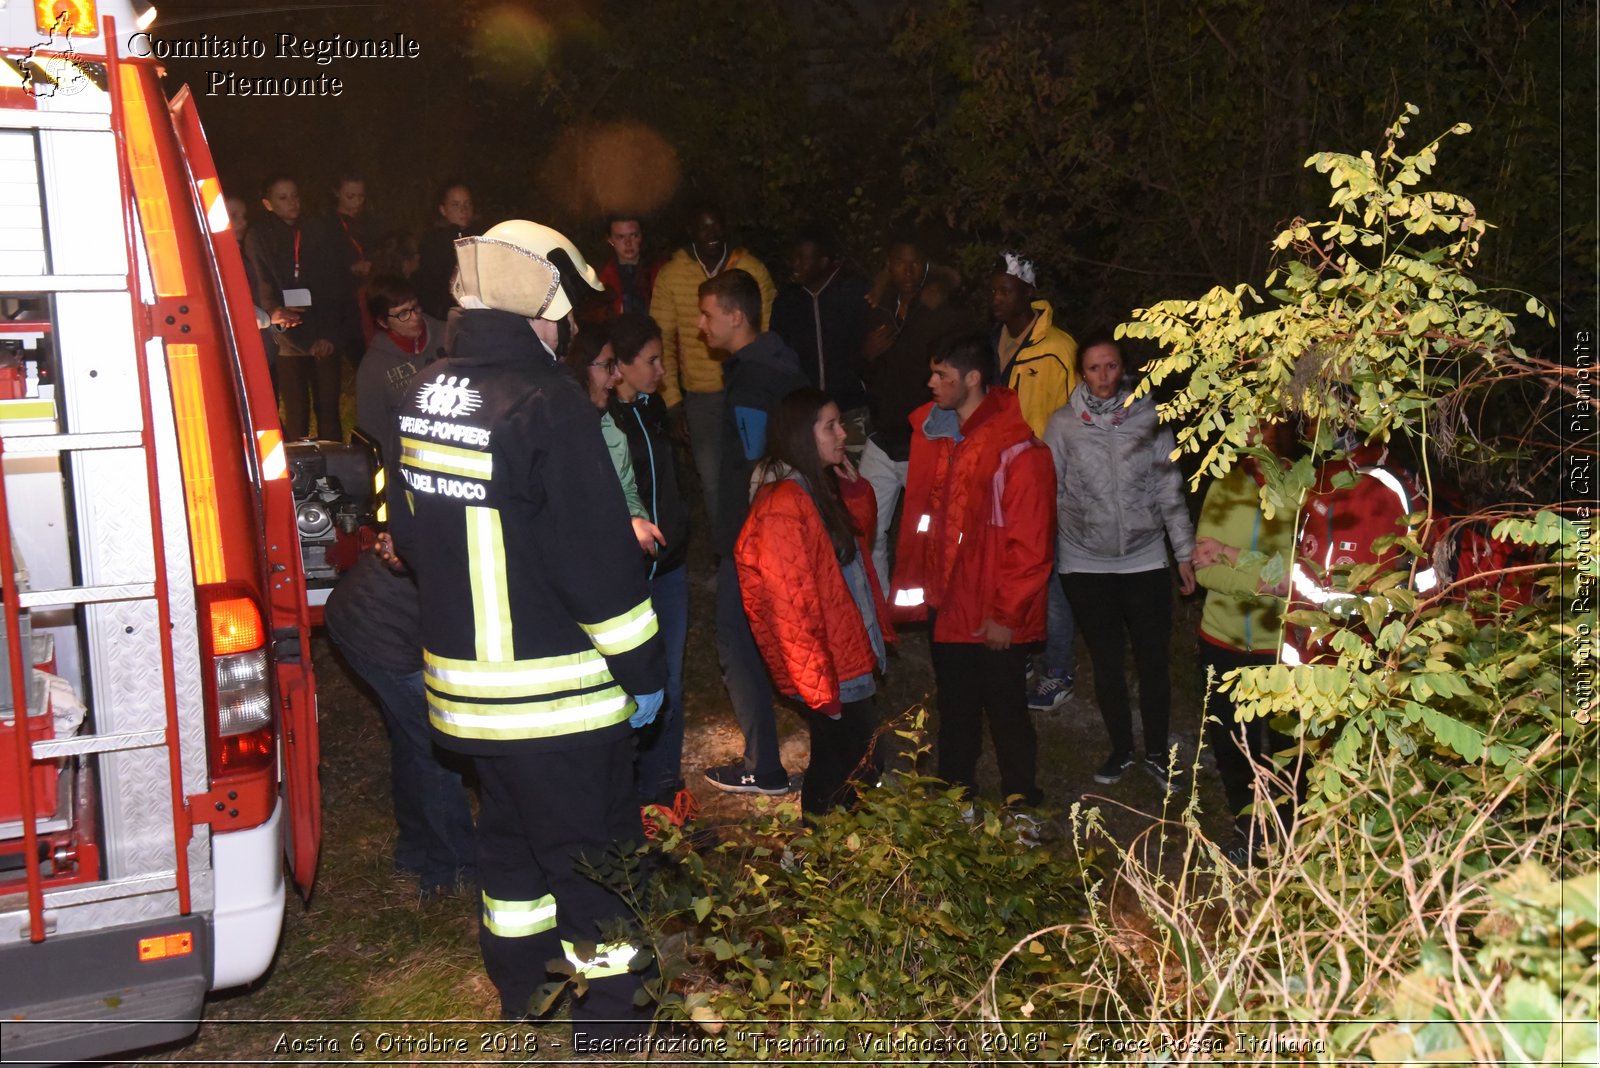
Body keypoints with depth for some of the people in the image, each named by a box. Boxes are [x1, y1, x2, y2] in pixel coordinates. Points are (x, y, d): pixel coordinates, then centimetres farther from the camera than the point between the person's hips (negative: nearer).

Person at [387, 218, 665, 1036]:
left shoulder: (425, 395, 5)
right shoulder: (547, 407, -21)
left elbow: (407, 534, 15)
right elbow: (598, 560, -21)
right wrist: (643, 668, -10)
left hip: (461, 679, 8)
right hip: (556, 692, -8)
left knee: (512, 834, 24)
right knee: (590, 856, 6)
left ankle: (522, 997, 40)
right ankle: (608, 1016, 19)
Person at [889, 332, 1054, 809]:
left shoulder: (1017, 448, -19)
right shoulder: (930, 430, 1)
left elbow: (1031, 544, -17)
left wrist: (1006, 614, -15)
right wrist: (911, 583, 6)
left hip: (994, 613, -6)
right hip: (945, 602, 6)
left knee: (1005, 709, 11)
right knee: (954, 703, 22)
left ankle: (1020, 800, 31)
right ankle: (953, 788, 40)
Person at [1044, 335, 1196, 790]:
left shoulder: (1148, 418, -4)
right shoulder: (1063, 425, -4)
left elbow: (1169, 489, 0)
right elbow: (1051, 494, 0)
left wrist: (1185, 551, 0)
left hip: (1145, 559, 0)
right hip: (1085, 564, 0)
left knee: (1153, 660, 7)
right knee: (1106, 662, 13)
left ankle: (1157, 751, 27)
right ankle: (1121, 749, 31)